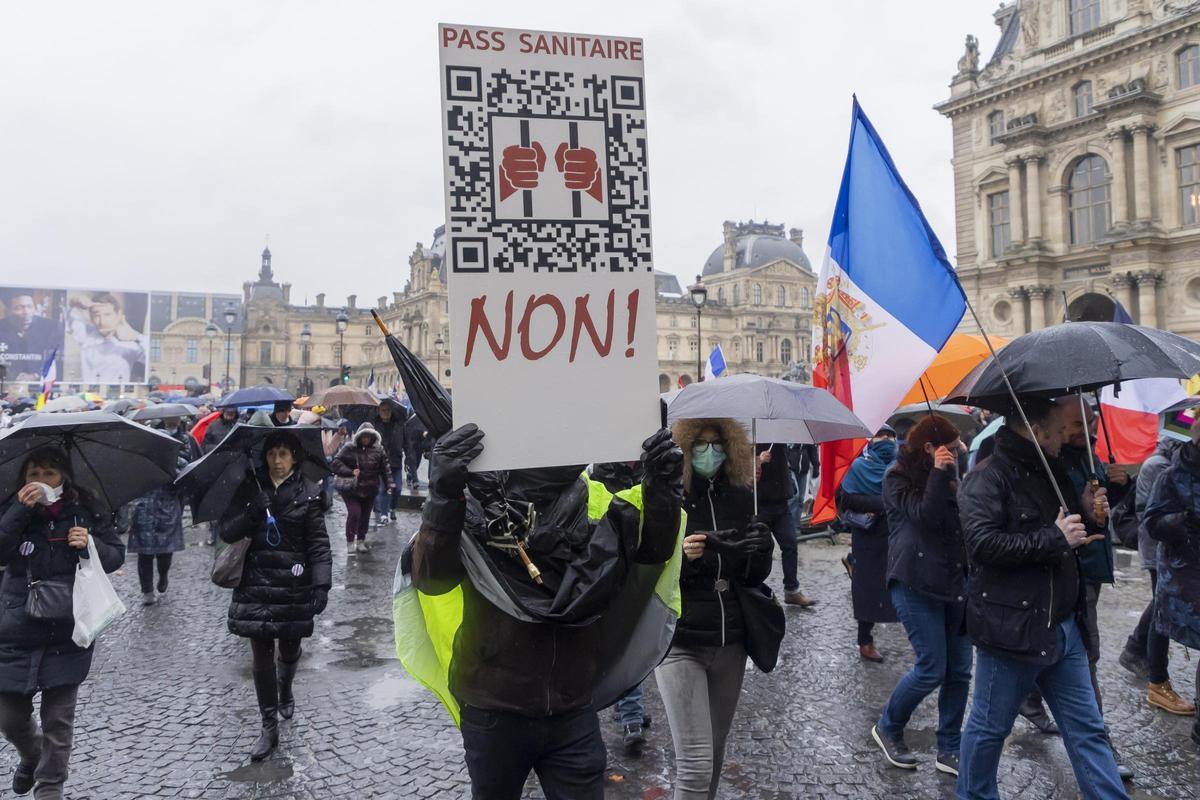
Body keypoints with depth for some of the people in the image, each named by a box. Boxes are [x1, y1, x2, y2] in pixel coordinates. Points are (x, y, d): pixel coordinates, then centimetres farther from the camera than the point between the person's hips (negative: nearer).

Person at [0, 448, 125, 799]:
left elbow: (117, 556, 0)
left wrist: (91, 544, -19)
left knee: (58, 718, 3)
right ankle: (31, 756, 44)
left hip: (67, 635, -1)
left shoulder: (86, 513, -1)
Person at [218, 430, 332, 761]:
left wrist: (321, 584, -17)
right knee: (261, 655, 2)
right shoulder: (250, 487, 2)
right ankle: (269, 728, 15)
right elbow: (227, 532, 0)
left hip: (293, 583, -1)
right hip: (256, 582, 1)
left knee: (289, 649, 13)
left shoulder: (308, 492, -4)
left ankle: (285, 688, 47)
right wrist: (251, 515, -20)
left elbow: (319, 542, -6)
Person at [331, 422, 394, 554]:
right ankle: (350, 543, 4)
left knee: (365, 516, 10)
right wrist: (350, 472, -21)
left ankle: (361, 541, 28)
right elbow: (336, 463, -10)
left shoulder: (378, 449, 1)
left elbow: (385, 469, 3)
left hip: (369, 490, 3)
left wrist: (389, 484, -6)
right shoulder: (349, 448, -8)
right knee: (354, 513, -12)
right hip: (351, 489, -3)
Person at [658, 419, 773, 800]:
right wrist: (678, 556, -27)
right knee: (696, 759, -5)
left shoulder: (740, 498, 4)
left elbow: (756, 577, 9)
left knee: (716, 750, 16)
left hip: (731, 643, 5)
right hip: (679, 643, -4)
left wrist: (760, 551, -12)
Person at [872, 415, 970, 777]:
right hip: (916, 585, -7)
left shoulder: (947, 473, 13)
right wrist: (939, 474, -20)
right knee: (932, 669, -6)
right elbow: (925, 515, -22)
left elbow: (964, 515, 17)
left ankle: (949, 750, 19)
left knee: (959, 671, 6)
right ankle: (887, 729, 17)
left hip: (954, 582, 7)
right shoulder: (898, 478, -7)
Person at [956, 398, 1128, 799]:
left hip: (1065, 628, 8)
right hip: (1012, 628, -8)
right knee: (989, 728, 9)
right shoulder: (987, 478, -14)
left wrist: (1087, 516, 3)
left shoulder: (1052, 471, 13)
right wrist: (1055, 539, -23)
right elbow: (983, 542, -27)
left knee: (1087, 730, 15)